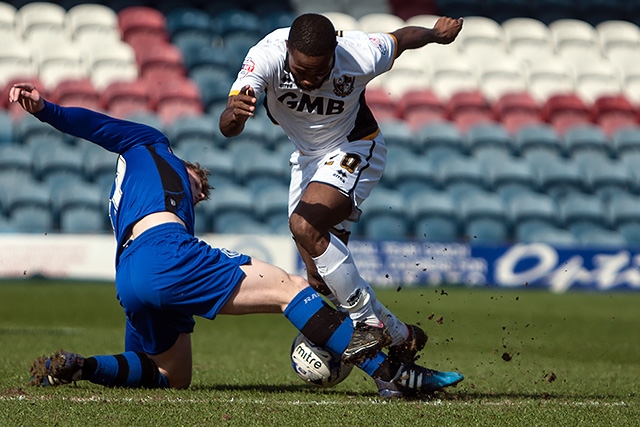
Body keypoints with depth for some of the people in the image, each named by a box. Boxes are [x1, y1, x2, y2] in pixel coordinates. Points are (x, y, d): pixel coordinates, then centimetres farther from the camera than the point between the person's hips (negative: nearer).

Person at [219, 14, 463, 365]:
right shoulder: (265, 56, -29)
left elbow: (402, 37, -7)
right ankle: (398, 336, 18)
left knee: (305, 226, -30)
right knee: (319, 279, 3)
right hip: (307, 156, 5)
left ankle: (370, 321, -18)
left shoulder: (362, 56, -31)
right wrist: (234, 113, -62)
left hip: (354, 149, -5)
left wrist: (437, 34, 14)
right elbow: (227, 129, -38)